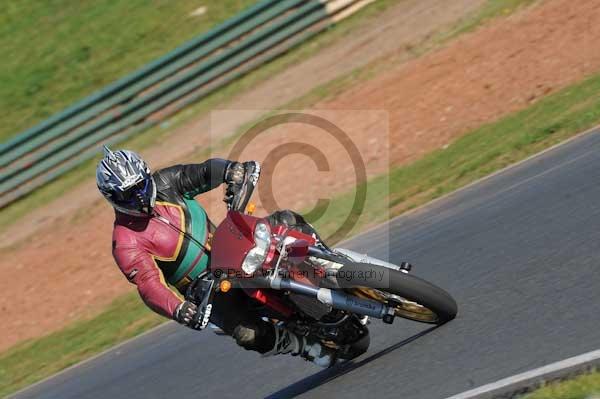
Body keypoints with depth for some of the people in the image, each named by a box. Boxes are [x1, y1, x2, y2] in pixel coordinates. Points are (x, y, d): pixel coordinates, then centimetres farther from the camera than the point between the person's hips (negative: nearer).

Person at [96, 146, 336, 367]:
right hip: (207, 284, -6)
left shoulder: (161, 184, -4)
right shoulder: (126, 246, -20)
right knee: (248, 333, -28)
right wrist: (179, 310, -48)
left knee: (287, 221, -9)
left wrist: (233, 170, -29)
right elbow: (150, 285, -30)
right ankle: (307, 348, -4)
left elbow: (203, 172, -6)